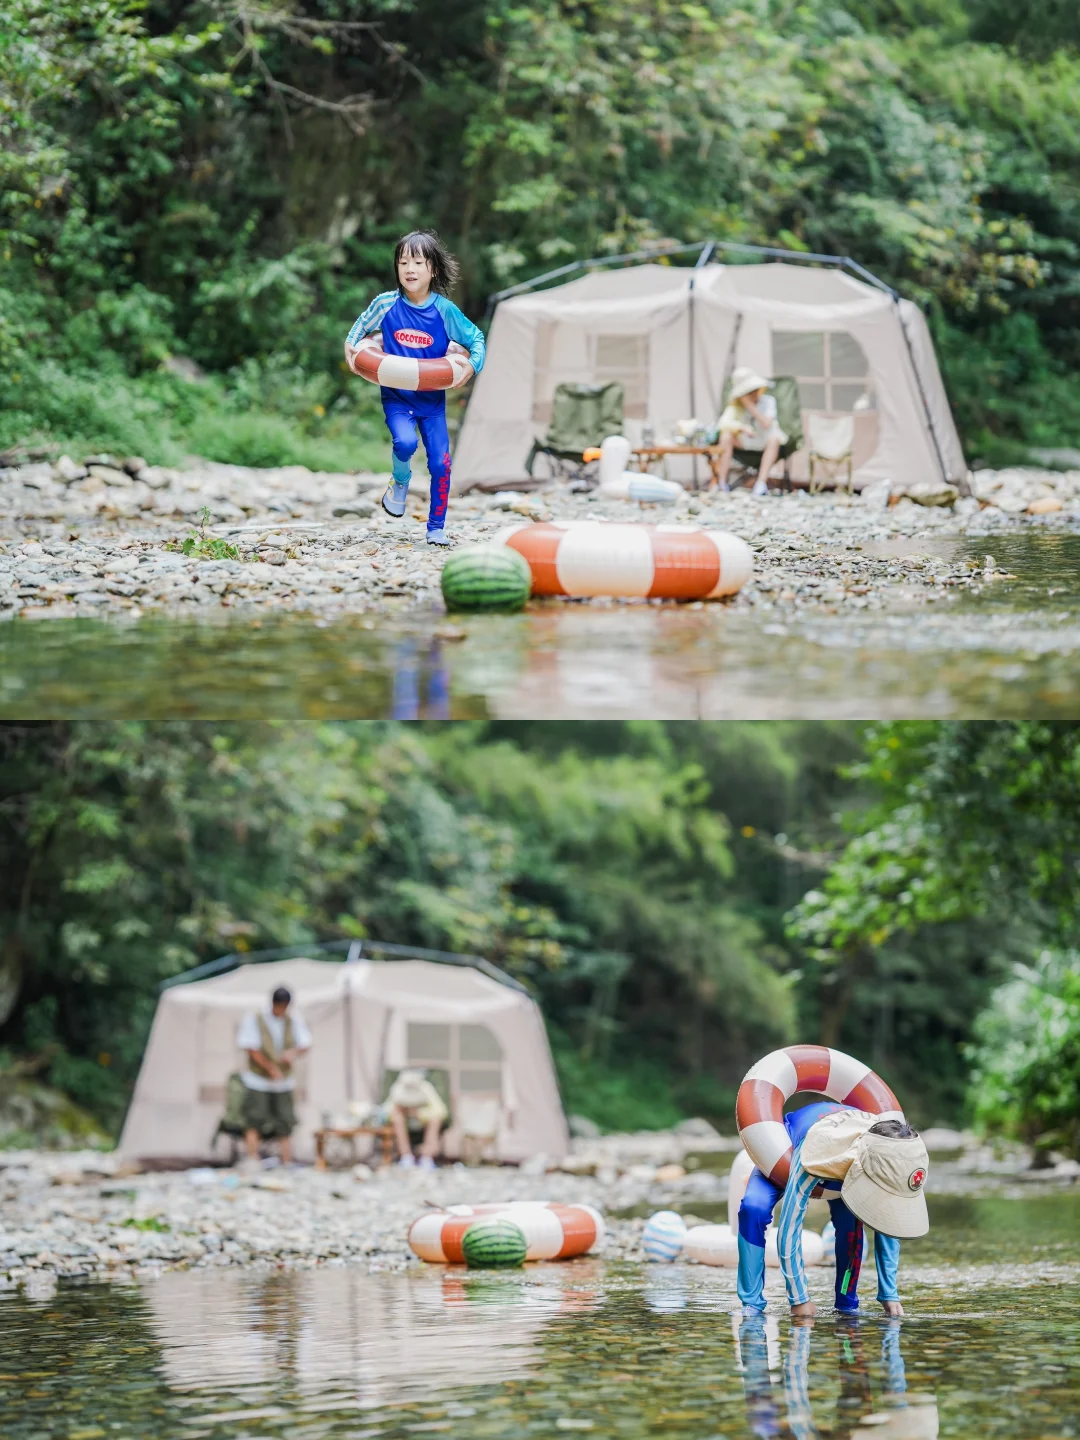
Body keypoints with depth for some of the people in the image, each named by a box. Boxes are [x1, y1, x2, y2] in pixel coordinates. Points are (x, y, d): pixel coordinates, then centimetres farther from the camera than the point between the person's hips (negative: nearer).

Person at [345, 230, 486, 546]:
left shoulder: (444, 310, -8)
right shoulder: (386, 304, -8)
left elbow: (476, 338, 3)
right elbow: (360, 328, 11)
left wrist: (472, 366, -11)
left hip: (432, 398, 1)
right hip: (396, 397, -1)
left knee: (441, 462, -4)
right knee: (405, 442, -29)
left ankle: (436, 528, 13)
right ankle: (400, 482, 5)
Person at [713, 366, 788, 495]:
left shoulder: (768, 401, -10)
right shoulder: (735, 405, -4)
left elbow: (767, 424, -24)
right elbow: (723, 423, -20)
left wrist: (750, 406, -27)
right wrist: (742, 427, -37)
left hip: (765, 443, -2)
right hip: (746, 443, 2)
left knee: (774, 438, -35)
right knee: (726, 435, -25)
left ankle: (761, 483, -41)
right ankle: (721, 482, -27)